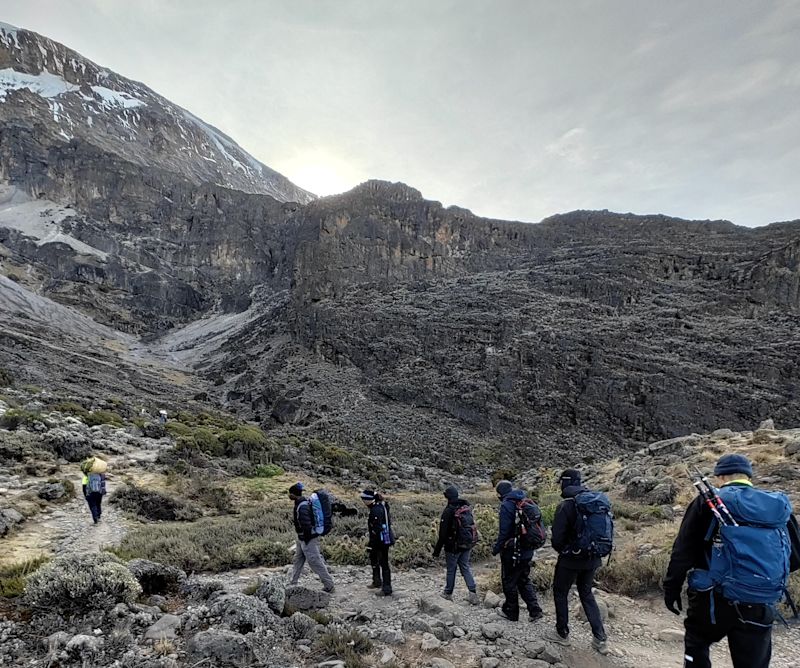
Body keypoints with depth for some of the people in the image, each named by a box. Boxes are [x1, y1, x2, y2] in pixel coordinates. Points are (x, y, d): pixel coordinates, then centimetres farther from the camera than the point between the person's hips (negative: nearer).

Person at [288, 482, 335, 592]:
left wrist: (306, 541, -20)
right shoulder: (300, 503, 6)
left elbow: (307, 526, -28)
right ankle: (293, 583, 32)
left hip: (308, 539, -10)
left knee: (315, 562, -2)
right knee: (298, 560, 19)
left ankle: (329, 585, 7)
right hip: (301, 538, 10)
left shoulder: (302, 507, -26)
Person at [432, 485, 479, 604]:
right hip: (466, 546, 6)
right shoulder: (467, 509, 3)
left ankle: (448, 593, 24)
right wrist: (471, 544, 22)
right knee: (466, 568, 13)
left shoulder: (448, 511, -18)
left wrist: (437, 551, -10)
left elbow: (443, 534, -17)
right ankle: (473, 593, 3)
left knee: (451, 570, 9)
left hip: (453, 547, -6)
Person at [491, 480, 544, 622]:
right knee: (524, 580, 19)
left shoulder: (506, 505, -16)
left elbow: (504, 531, -19)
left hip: (512, 551, -7)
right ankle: (535, 610, 12)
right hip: (527, 551, 7)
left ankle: (511, 612, 19)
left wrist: (496, 548, -9)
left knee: (509, 582, 9)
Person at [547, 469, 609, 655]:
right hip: (592, 559, 6)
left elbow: (557, 538, -17)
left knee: (560, 593, 14)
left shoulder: (565, 506, -19)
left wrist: (561, 549, 5)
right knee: (587, 594, 21)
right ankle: (600, 639, 18)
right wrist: (594, 549, 15)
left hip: (571, 559, -6)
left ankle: (562, 634, 23)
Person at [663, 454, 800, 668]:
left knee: (696, 645, 22)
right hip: (758, 607, 3)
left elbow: (682, 552, -7)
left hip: (712, 600, -2)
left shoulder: (707, 503, -6)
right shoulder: (779, 505, 3)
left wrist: (672, 588, 2)